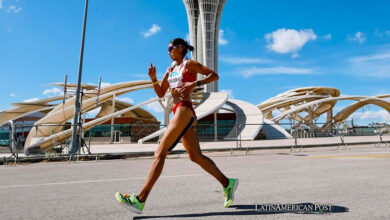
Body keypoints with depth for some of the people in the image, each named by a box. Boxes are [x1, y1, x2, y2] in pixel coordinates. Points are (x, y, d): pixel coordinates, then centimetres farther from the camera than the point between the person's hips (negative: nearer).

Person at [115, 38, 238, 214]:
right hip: (178, 112, 9)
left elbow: (214, 75, -2)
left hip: (185, 110, -9)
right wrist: (153, 79, 4)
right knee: (196, 156, 9)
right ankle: (227, 183, 21)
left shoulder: (189, 64, 3)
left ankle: (140, 200, -12)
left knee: (160, 153, -14)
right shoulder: (171, 69, 24)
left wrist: (195, 84, -15)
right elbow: (161, 94, 21)